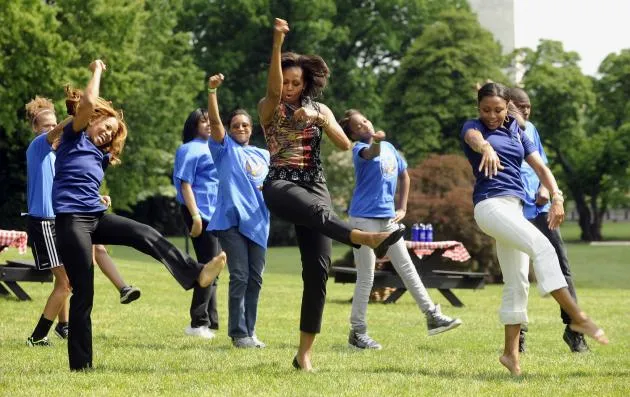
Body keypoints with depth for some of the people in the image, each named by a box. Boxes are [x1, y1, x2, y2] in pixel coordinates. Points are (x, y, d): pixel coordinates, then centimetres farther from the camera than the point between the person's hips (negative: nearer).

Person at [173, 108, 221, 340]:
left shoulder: (211, 148, 19)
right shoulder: (190, 149, -6)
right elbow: (185, 184, -13)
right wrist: (196, 216, -20)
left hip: (216, 214, 9)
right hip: (201, 213, -9)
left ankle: (211, 322, 19)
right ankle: (198, 323, -6)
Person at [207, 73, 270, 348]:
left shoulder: (263, 156, 19)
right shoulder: (225, 149, 6)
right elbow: (214, 121, -10)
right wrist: (212, 91, -24)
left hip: (258, 222, 5)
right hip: (231, 220, -5)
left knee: (255, 279, 6)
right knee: (239, 276, -10)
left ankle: (249, 331, 14)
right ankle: (238, 333, -7)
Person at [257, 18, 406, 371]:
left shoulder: (319, 110, 13)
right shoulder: (269, 107, 3)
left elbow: (345, 145, 0)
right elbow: (274, 89, -22)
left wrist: (319, 118, -14)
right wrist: (277, 43, -35)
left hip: (315, 186, 4)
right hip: (281, 185, -4)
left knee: (318, 267, -7)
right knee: (317, 210, -39)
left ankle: (305, 352, -3)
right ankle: (367, 238, -70)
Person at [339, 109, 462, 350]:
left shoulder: (389, 147, 11)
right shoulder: (359, 149, -10)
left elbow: (404, 176, 24)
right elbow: (369, 154, -36)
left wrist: (402, 208, 14)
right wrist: (375, 142, -59)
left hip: (388, 218, 6)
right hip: (364, 219, -6)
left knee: (407, 268, 9)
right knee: (366, 277, -3)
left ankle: (433, 317, 14)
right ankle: (357, 332, 4)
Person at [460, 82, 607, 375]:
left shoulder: (517, 133, 18)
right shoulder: (473, 127, 2)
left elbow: (540, 167, 10)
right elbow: (474, 138, -24)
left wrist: (556, 197, -7)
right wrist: (486, 147, -49)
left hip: (515, 208, 7)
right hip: (490, 204, -7)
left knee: (517, 282, 6)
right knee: (542, 247, -24)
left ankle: (511, 351, 12)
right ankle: (578, 318, -27)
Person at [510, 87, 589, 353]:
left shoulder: (530, 129, 13)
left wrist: (544, 188, 2)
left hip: (540, 209, 6)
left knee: (562, 266, 0)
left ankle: (573, 328, 5)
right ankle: (517, 334, 10)